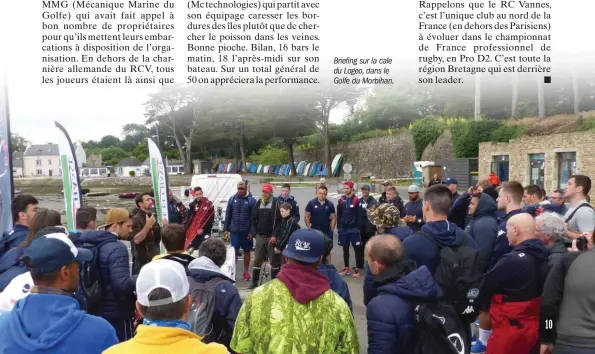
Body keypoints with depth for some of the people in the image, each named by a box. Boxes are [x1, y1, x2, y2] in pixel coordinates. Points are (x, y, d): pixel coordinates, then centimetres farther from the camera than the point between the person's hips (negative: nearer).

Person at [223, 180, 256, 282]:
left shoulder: (251, 200, -5)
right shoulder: (232, 199, 3)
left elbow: (253, 217, -7)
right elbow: (228, 215, 5)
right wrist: (226, 229, 2)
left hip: (246, 231, -1)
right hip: (234, 231, 1)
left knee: (246, 251, 10)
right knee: (234, 251, 6)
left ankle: (246, 272, 20)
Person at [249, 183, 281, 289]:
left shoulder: (276, 203, -9)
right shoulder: (258, 203, 8)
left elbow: (279, 221, -12)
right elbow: (253, 219, 12)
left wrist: (275, 236, -16)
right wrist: (253, 232, 3)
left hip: (272, 237, -5)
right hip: (260, 236, 5)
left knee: (274, 261, 6)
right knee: (257, 260, 9)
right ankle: (254, 282, 19)